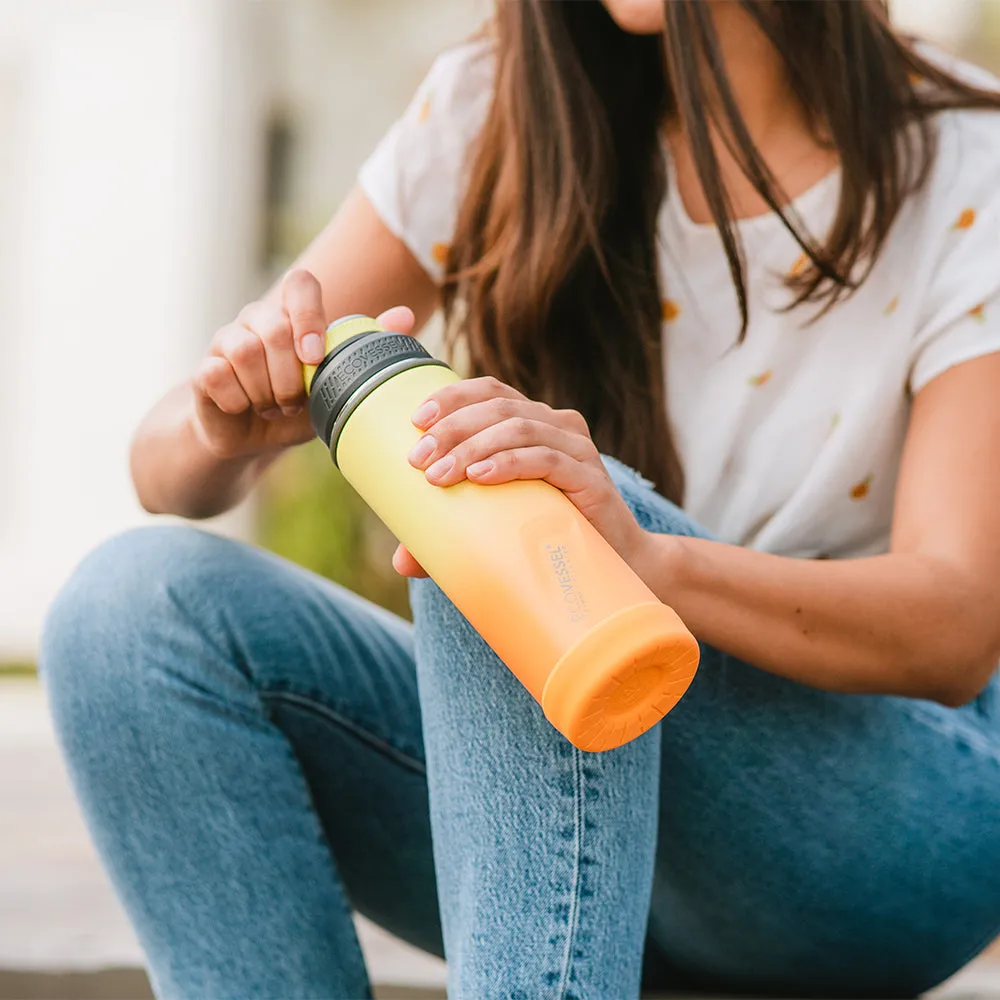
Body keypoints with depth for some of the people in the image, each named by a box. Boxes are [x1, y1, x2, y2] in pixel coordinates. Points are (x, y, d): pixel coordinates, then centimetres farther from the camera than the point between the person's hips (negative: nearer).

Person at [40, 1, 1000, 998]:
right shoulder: (490, 111, -1)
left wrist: (649, 558, -42)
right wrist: (225, 425, -25)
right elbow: (168, 467, 0)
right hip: (542, 772, 4)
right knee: (138, 599, -21)